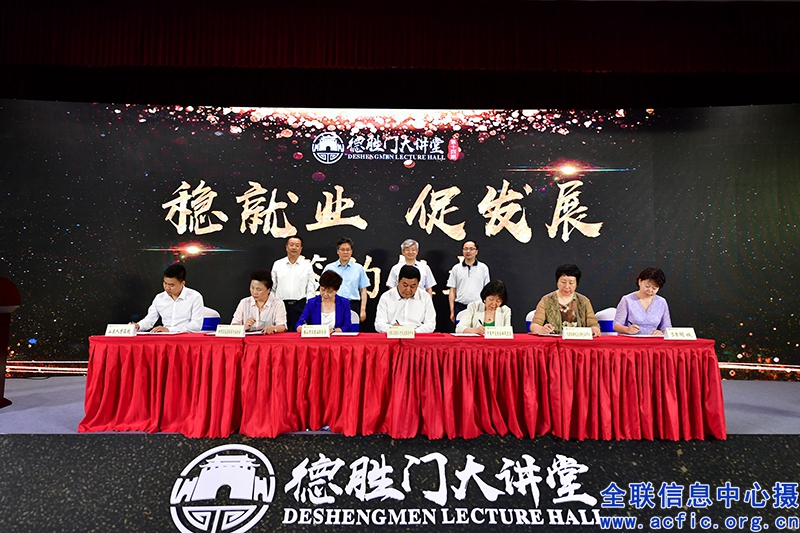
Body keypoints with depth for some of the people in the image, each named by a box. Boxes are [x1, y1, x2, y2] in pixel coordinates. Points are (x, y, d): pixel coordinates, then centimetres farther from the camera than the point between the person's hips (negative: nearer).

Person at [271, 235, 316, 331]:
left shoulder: (307, 265, 6)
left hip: (300, 305, -1)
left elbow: (310, 289, 5)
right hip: (280, 305, 1)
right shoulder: (277, 264, 10)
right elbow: (272, 288, 11)